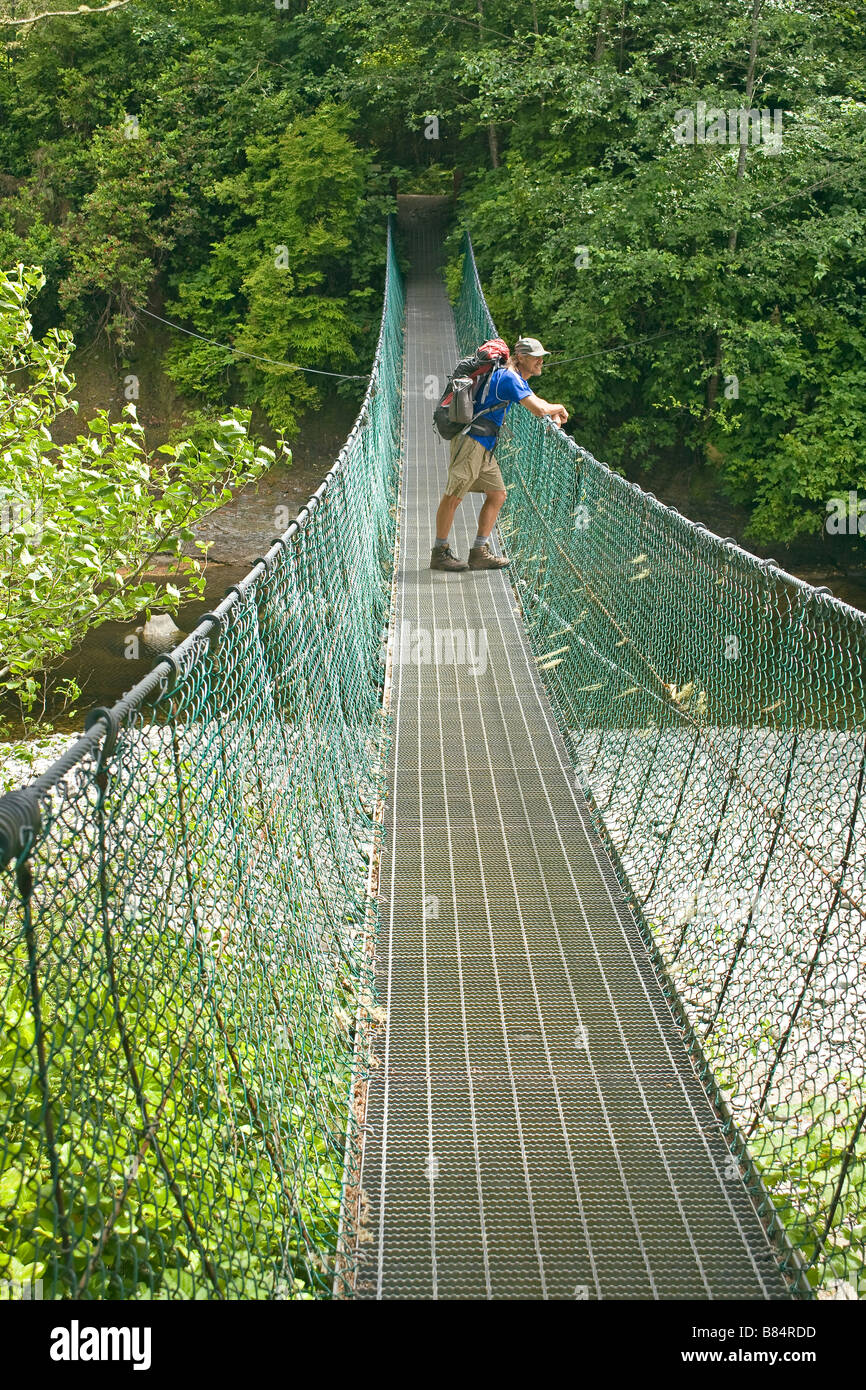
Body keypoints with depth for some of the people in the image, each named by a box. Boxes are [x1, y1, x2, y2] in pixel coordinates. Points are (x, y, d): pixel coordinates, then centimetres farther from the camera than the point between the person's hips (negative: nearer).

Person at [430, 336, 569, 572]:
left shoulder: (518, 379, 18)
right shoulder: (509, 377, -14)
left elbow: (536, 400, 32)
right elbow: (538, 409, -22)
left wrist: (554, 414, 12)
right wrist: (558, 408, -2)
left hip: (484, 446, 11)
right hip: (471, 440, -11)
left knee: (497, 495, 9)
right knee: (453, 497, -4)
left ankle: (479, 553, 12)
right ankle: (439, 553, 2)